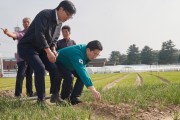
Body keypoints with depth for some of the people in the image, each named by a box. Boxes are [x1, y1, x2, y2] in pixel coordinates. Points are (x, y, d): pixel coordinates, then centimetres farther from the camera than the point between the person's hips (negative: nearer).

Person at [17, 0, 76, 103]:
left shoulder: (59, 23, 6)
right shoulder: (45, 15, -21)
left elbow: (54, 39, 13)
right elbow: (39, 34, -31)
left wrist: (53, 50, -7)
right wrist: (48, 51, -31)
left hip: (40, 49, 8)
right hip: (27, 47, -8)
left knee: (54, 69, -2)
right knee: (40, 68, -25)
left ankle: (55, 96, 10)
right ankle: (41, 99, -15)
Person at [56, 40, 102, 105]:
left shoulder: (86, 52, -13)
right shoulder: (77, 54, -41)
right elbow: (81, 71, -52)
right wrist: (93, 90, -59)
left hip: (69, 64, 9)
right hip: (58, 62, -9)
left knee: (81, 76, -8)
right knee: (68, 77, -30)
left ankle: (74, 98, -5)